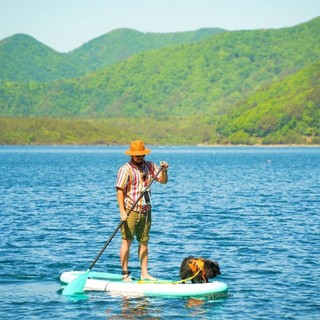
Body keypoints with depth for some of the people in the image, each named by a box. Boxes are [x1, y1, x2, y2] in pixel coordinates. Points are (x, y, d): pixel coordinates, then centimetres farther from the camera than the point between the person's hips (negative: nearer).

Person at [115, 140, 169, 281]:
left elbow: (163, 181, 13)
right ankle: (125, 273, -1)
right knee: (127, 240, -5)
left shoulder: (150, 166, 8)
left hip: (145, 210, 6)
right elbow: (120, 190, -13)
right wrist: (122, 211, -20)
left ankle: (144, 273, 13)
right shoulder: (126, 169, -9)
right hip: (131, 210, -6)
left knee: (144, 241, 9)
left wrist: (164, 170, -8)